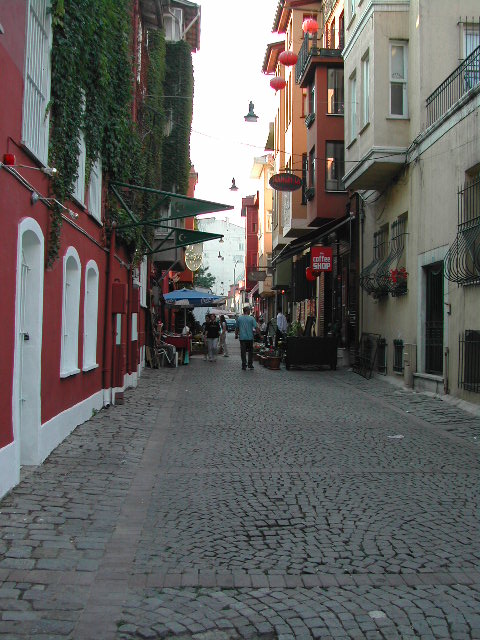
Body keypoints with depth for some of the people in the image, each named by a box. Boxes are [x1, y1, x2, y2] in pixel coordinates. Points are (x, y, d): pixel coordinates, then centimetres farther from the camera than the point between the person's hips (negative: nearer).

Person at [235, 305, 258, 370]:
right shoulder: (251, 318, -4)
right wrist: (257, 332, 8)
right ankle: (250, 364, 13)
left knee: (243, 352, 3)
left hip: (242, 337, 1)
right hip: (250, 337, -1)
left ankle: (244, 365, 1)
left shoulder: (239, 318, 3)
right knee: (250, 351, 12)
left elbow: (237, 328, 11)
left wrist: (236, 334, 24)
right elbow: (256, 328, -9)